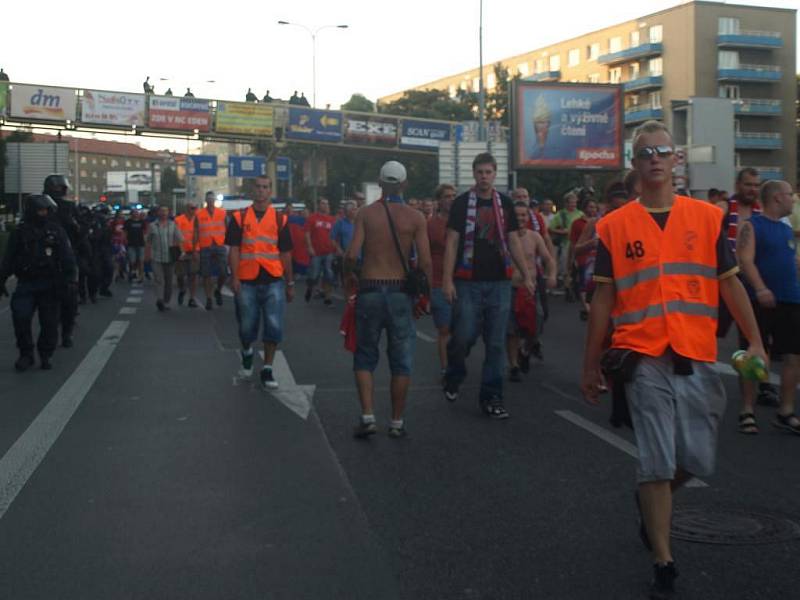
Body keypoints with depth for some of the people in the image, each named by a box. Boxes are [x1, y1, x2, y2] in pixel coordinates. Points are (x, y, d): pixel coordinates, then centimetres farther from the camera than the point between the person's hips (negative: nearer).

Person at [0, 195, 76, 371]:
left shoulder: (57, 231, 2)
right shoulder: (20, 232, 5)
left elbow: (67, 257, -2)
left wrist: (71, 279, -13)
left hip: (50, 285, 0)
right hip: (26, 284, 1)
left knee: (49, 322, 2)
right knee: (21, 317, -10)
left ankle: (46, 355, 17)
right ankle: (26, 354, 5)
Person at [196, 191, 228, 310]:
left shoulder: (222, 213, 6)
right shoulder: (199, 215, 3)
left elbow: (226, 231, 9)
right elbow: (196, 233, 4)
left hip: (220, 246, 1)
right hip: (205, 247, -1)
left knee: (223, 273, -8)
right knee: (207, 275, 4)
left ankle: (218, 291, 20)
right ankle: (208, 299, 14)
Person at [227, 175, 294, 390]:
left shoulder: (280, 219, 7)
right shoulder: (240, 218, 5)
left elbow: (285, 254, 9)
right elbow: (234, 250, 0)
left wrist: (290, 284, 8)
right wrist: (234, 277, -11)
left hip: (273, 280, 0)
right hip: (247, 281, 0)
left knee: (274, 326, -7)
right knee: (247, 327, 10)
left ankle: (267, 370, 4)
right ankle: (247, 353, 41)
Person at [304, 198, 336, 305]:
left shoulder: (332, 220, 7)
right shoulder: (312, 218, 0)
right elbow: (307, 233, -1)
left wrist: (336, 248, 4)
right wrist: (309, 247, -9)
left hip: (329, 252, 2)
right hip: (316, 252, -2)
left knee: (329, 276, 2)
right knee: (314, 275, 2)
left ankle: (327, 297, 9)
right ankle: (309, 288, 32)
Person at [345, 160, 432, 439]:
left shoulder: (366, 213, -3)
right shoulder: (416, 217, -2)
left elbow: (353, 254, -11)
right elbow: (425, 262, -8)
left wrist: (349, 275, 10)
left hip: (369, 289, 0)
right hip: (400, 292, 0)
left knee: (364, 358, 12)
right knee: (401, 361, 10)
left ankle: (368, 416, 1)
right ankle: (397, 422, 13)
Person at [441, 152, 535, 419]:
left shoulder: (505, 203, 9)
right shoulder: (462, 203, -1)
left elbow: (514, 241, 12)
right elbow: (452, 243, -3)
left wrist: (527, 276, 5)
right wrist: (447, 280, -11)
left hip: (499, 282, 3)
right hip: (468, 282, -3)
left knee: (496, 343, 3)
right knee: (463, 337, -4)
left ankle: (491, 397, 10)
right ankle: (453, 379, 25)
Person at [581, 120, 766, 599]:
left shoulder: (708, 217, 6)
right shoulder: (614, 226, 3)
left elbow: (730, 282, 7)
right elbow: (604, 298, 6)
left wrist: (755, 342, -3)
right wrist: (591, 365, 8)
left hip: (698, 359, 2)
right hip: (645, 360, -2)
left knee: (697, 460, 8)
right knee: (657, 461, -2)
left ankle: (651, 501, 40)